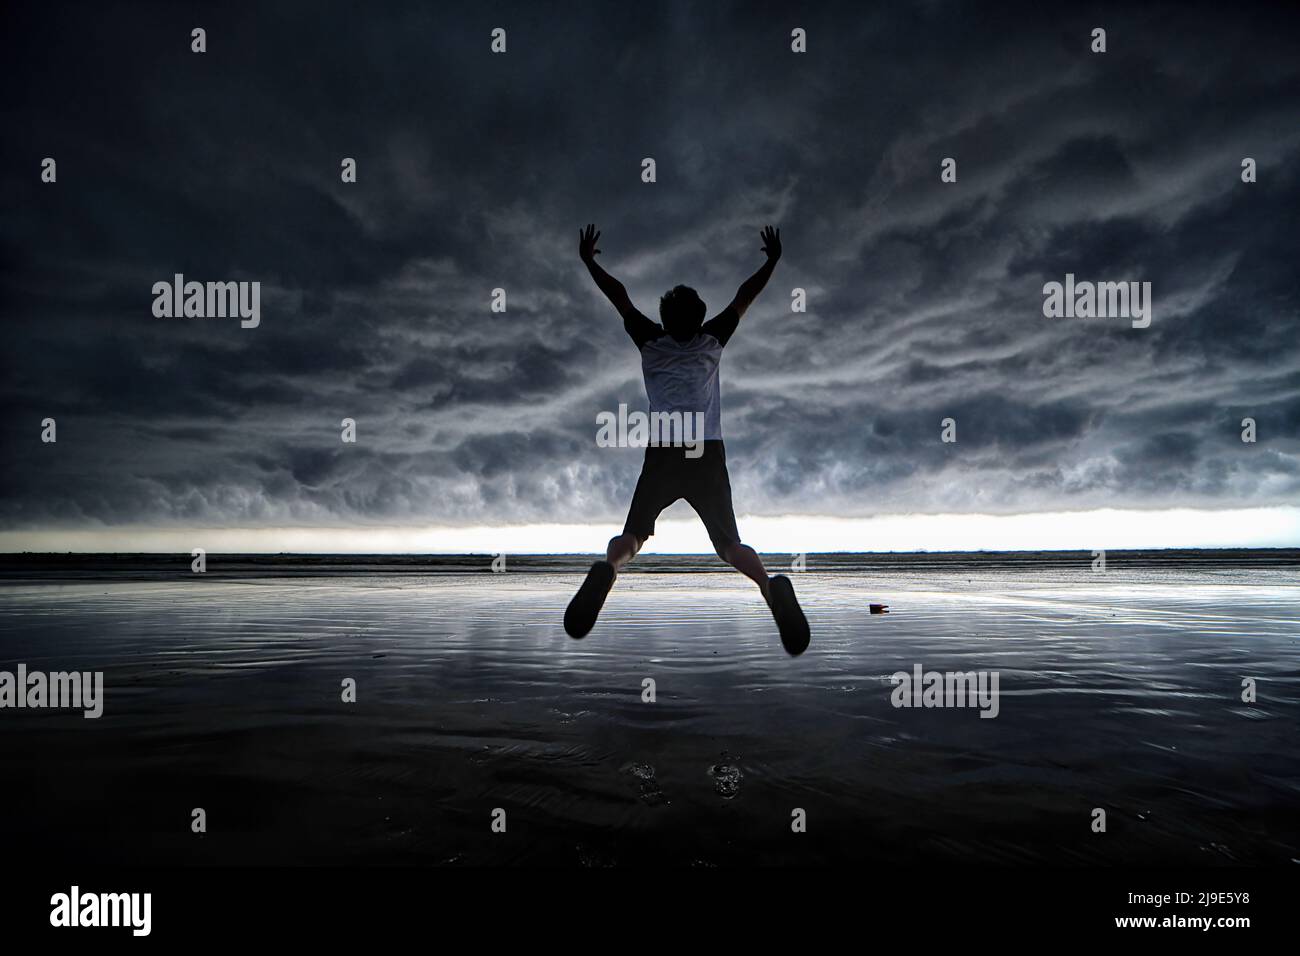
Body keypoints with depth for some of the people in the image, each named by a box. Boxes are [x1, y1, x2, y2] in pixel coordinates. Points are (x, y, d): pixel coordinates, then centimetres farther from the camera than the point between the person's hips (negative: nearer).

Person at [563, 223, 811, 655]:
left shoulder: (651, 343, 11)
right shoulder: (713, 341, 12)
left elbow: (620, 296, 18)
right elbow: (744, 297, 21)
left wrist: (588, 260, 30)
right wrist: (772, 261, 34)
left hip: (662, 454, 0)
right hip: (708, 454, 1)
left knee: (632, 535, 1)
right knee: (730, 542, 0)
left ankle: (605, 569, -36)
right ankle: (771, 586, -33)